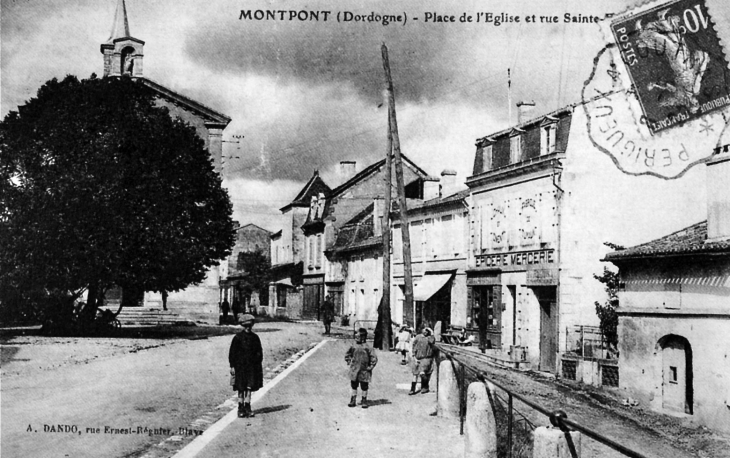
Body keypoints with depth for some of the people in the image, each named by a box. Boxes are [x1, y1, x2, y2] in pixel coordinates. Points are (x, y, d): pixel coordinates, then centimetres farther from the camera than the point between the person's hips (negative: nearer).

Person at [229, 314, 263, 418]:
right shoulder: (238, 337, -4)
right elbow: (232, 353, -2)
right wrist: (232, 366, -7)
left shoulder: (255, 337, 6)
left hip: (252, 366, 2)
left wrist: (258, 365, 8)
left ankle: (247, 408, 7)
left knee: (249, 387, -1)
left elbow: (259, 352, 13)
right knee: (241, 389, 3)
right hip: (240, 366, -2)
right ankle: (241, 409, 12)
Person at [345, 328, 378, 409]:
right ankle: (353, 400, 21)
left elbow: (374, 358, -9)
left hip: (364, 371, -3)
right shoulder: (353, 346, 1)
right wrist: (349, 362, 8)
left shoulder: (367, 347, -11)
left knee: (364, 387, 6)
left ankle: (364, 401, 19)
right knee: (354, 386, 10)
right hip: (354, 370, 3)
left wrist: (370, 367, -9)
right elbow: (347, 355, 17)